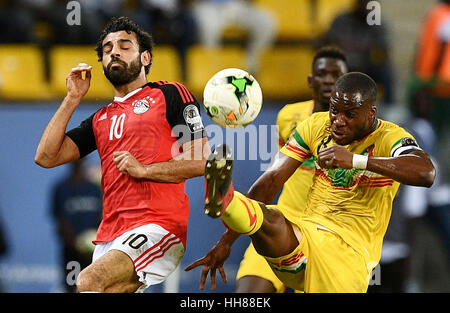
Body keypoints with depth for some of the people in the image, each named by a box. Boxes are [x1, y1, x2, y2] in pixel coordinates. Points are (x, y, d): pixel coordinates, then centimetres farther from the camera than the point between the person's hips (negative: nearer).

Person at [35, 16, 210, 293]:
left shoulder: (170, 95, 8)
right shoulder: (101, 119, 24)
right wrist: (72, 99, 13)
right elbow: (46, 157, 15)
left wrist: (143, 169, -9)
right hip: (109, 237, 7)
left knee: (90, 281, -29)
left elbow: (202, 161, -1)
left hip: (158, 226, -7)